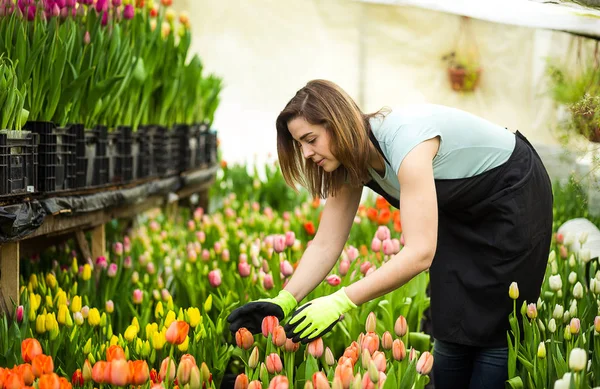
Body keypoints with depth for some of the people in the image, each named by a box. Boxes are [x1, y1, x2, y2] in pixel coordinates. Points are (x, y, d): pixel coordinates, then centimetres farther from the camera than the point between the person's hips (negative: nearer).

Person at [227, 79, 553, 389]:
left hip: (514, 195, -7)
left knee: (490, 326, -8)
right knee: (449, 325, 2)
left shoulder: (405, 139, -38)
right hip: (462, 208, 7)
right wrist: (284, 301, -24)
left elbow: (420, 253, -43)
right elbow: (325, 244, -10)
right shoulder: (351, 162, -12)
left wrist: (340, 302, -43)